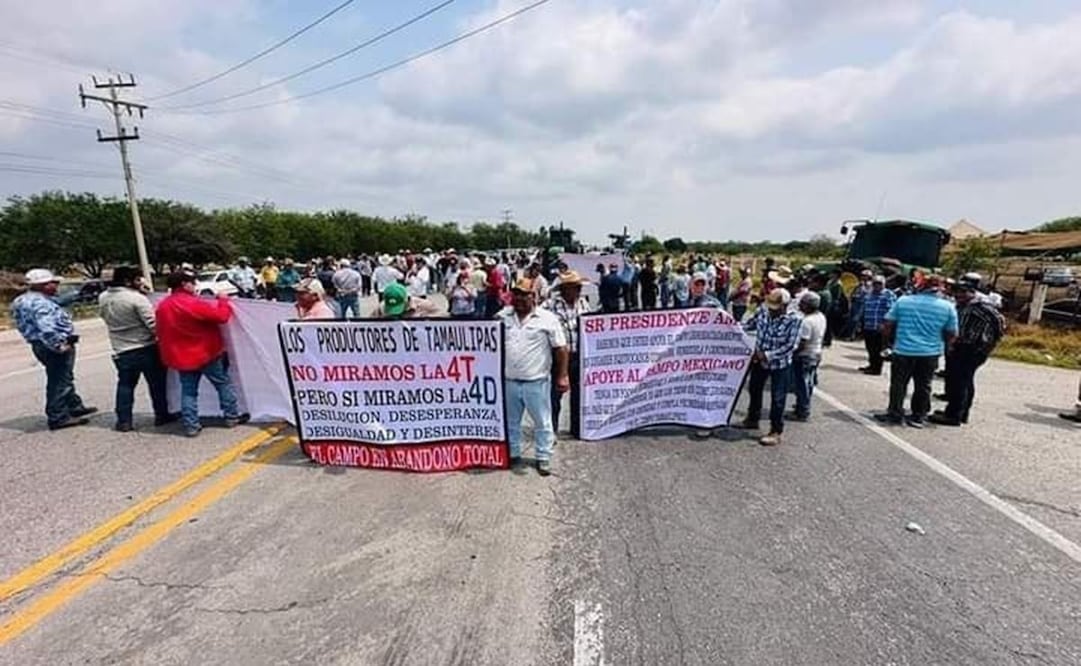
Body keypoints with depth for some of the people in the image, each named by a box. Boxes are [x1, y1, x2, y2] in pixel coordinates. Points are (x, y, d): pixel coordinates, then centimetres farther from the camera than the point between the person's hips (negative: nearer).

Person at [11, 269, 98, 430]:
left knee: (63, 379, 22)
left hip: (40, 345, 11)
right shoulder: (39, 302, -21)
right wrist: (60, 345, -25)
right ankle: (58, 418, 4)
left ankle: (75, 407, 36)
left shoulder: (23, 300, 13)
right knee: (59, 382, -3)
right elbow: (47, 328, -31)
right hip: (53, 347, -11)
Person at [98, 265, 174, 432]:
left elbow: (106, 318, 15)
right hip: (146, 348, -6)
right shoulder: (137, 298, -18)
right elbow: (152, 324, -20)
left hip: (121, 350, 6)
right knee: (157, 382, 7)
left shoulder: (103, 298, 4)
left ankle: (124, 421, 13)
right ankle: (162, 415, 16)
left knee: (125, 385, 13)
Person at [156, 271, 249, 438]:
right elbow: (222, 316, -20)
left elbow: (161, 332, 14)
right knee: (224, 383, 9)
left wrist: (168, 355, 25)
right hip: (206, 353, -6)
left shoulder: (162, 306, 5)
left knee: (188, 390, 10)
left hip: (180, 356, 6)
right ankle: (232, 417, 15)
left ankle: (191, 426, 10)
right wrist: (223, 300, -3)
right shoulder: (194, 303, -20)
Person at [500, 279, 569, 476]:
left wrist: (562, 376, -9)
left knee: (542, 422, 9)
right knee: (511, 422, 17)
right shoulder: (502, 317, 3)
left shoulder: (547, 319, -8)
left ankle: (543, 458, 24)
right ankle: (513, 455, 33)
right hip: (508, 382, 4)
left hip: (536, 382, -3)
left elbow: (561, 349, -6)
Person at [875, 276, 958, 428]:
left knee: (898, 384, 8)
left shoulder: (903, 301, -4)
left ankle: (895, 414, 12)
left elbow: (887, 326, -1)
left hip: (903, 350, -1)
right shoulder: (947, 307, -1)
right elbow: (951, 335, 5)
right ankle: (918, 416, 19)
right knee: (923, 386, 12)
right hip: (930, 353, 2)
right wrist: (942, 345, 23)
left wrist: (891, 339, 16)